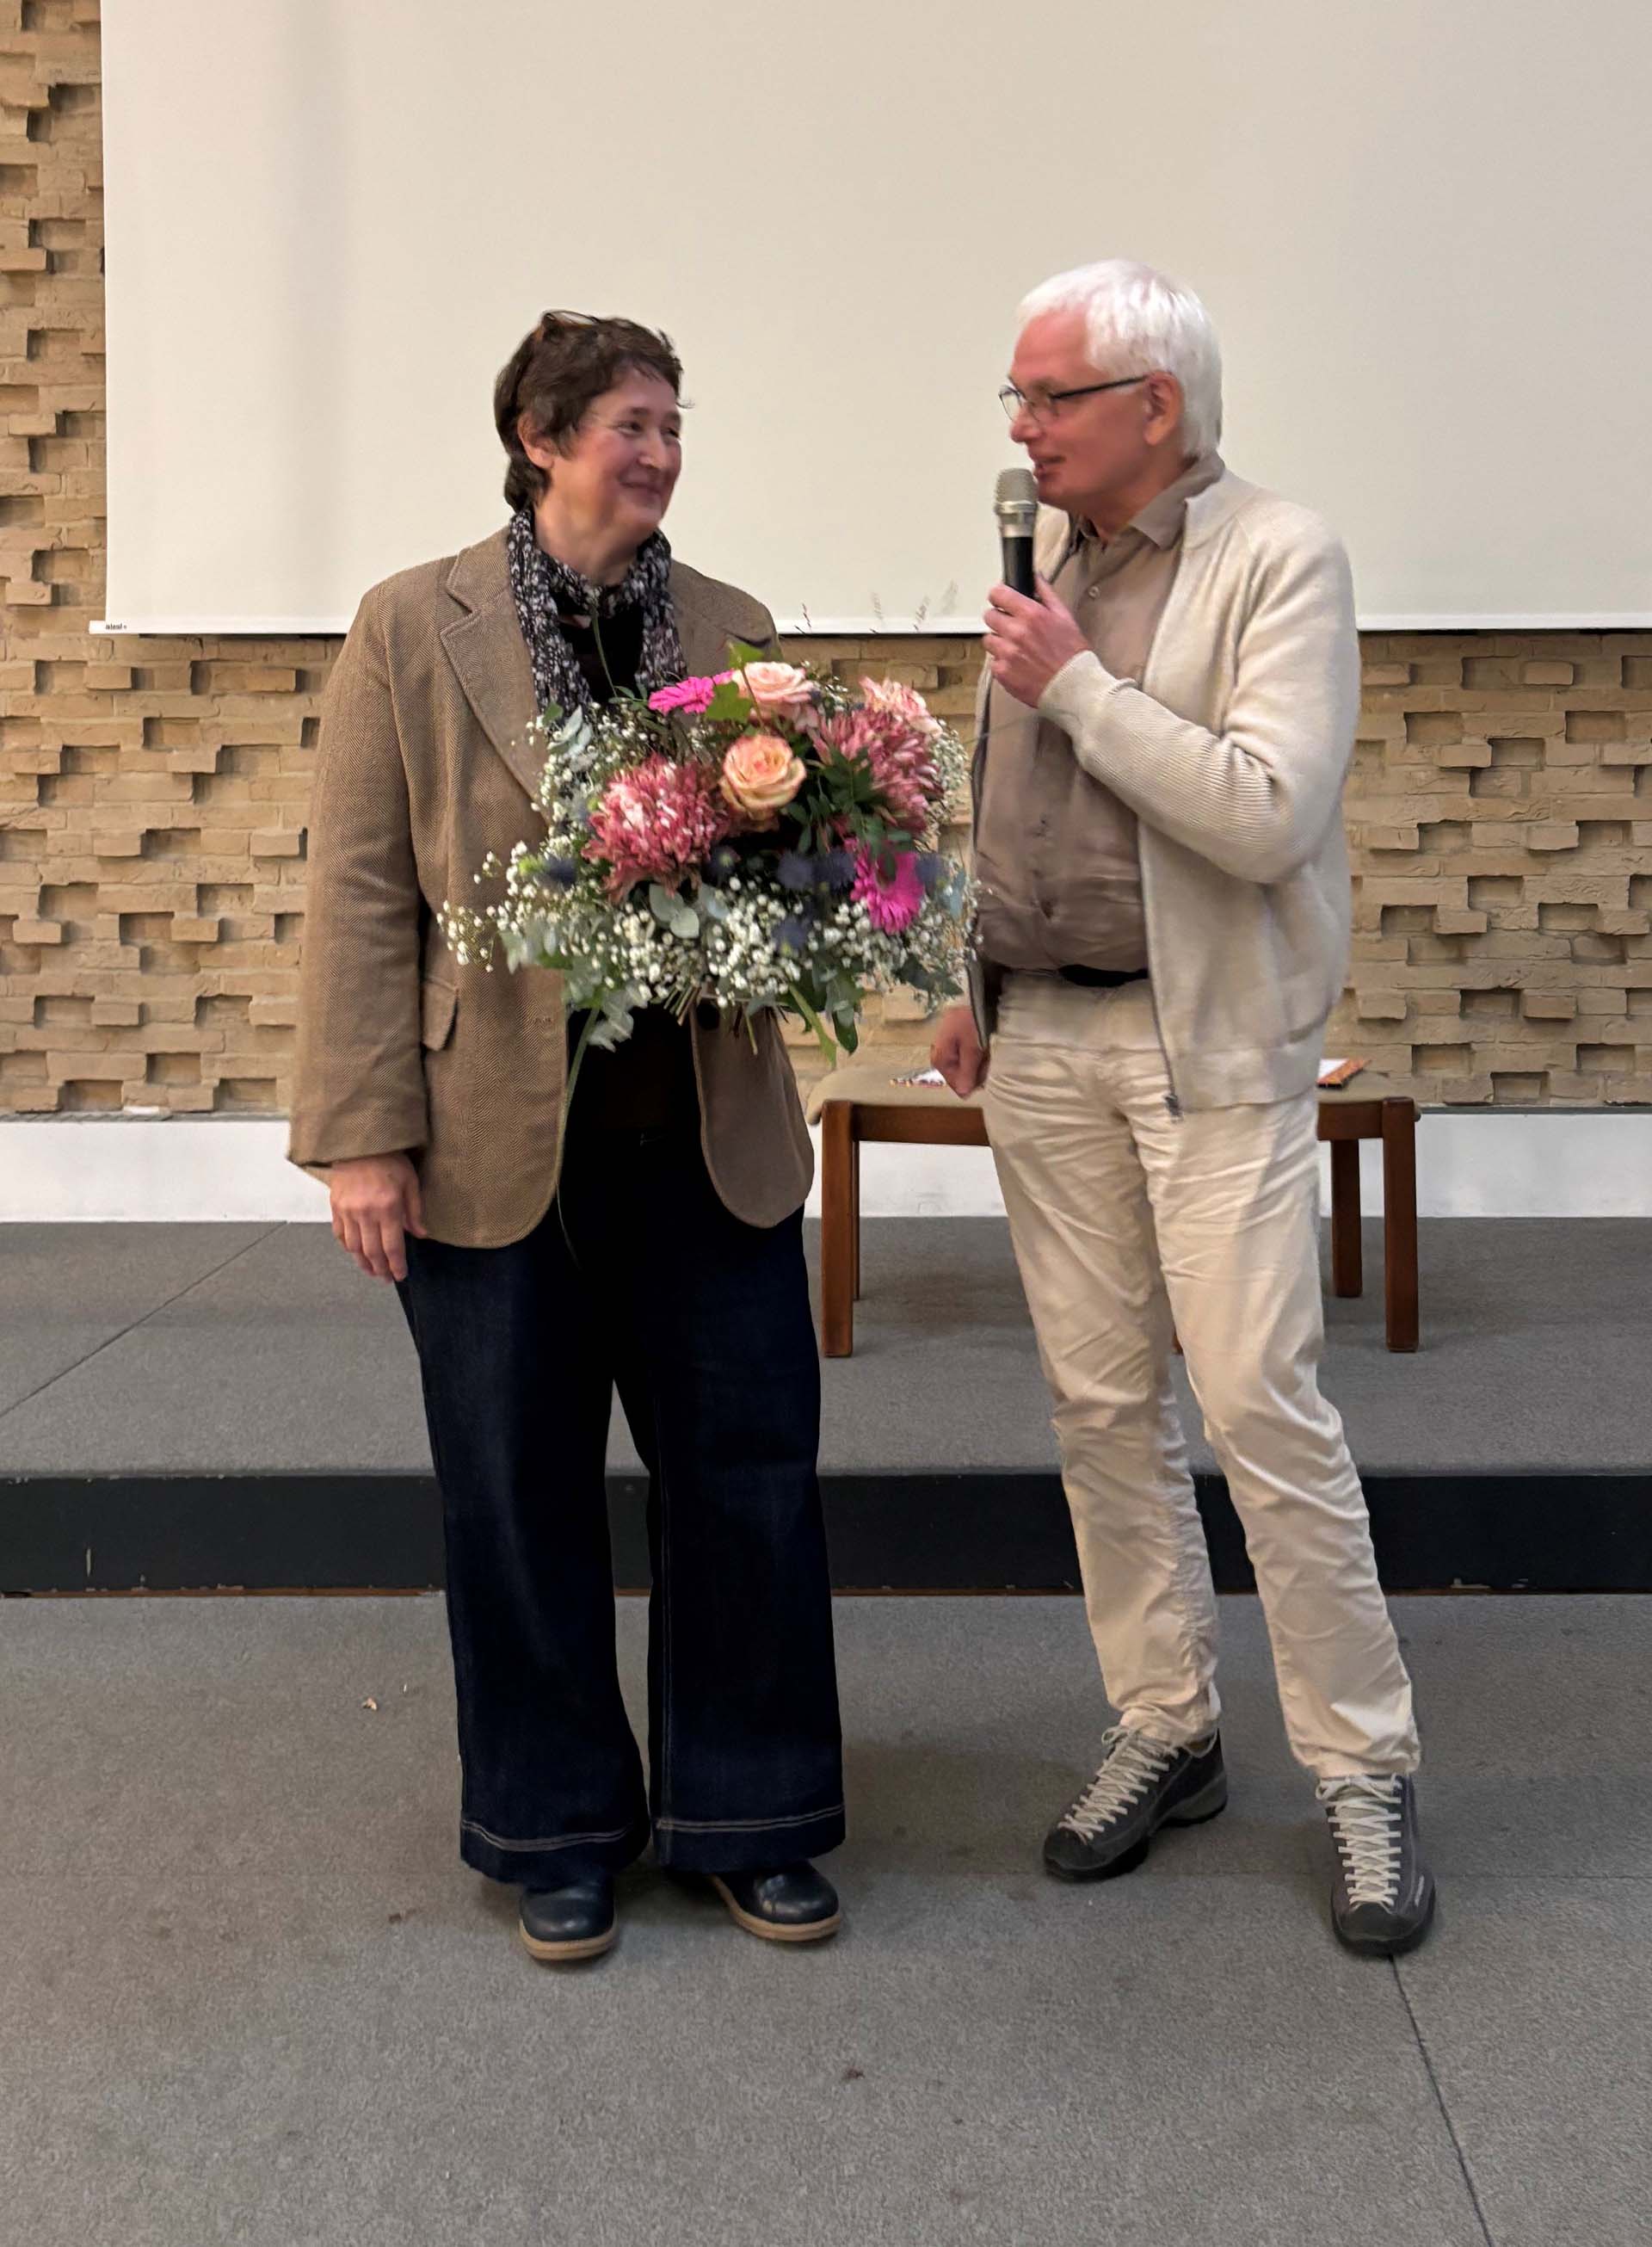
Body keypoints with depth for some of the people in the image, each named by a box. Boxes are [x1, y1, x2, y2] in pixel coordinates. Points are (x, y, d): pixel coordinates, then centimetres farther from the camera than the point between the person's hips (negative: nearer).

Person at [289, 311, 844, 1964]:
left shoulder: (736, 632, 8)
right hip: (495, 1141, -2)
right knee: (520, 1496, 10)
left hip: (708, 1133, 3)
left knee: (747, 1471, 7)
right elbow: (360, 896, -5)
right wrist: (361, 1135, -10)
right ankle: (557, 1831, 28)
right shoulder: (413, 630, -1)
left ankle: (745, 1818, 25)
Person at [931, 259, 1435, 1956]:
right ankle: (1163, 1730, 24)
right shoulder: (1051, 561, 12)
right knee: (1100, 1403, 10)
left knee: (1260, 1407, -7)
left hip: (1209, 1048, -6)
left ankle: (1364, 1770, 8)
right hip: (1046, 1041, 7)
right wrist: (981, 990, 18)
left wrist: (1076, 686, -18)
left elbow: (1266, 815, -22)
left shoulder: (1276, 558, -10)